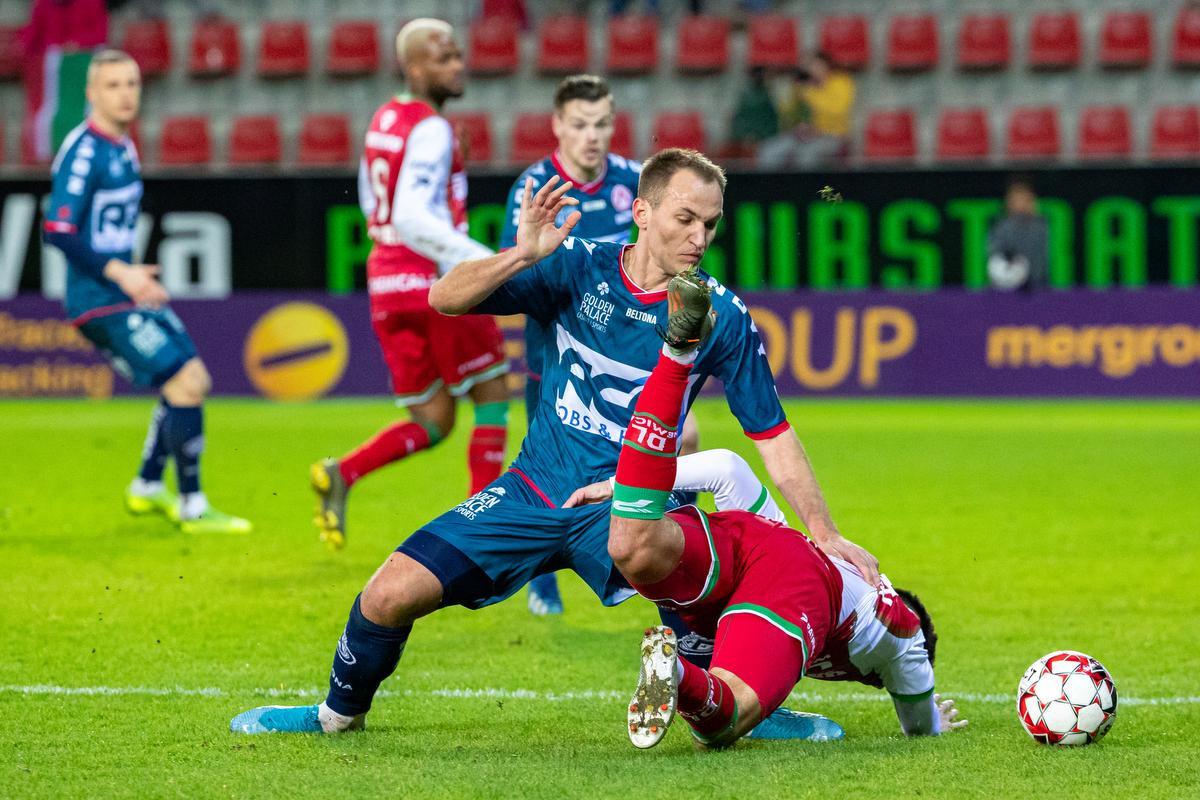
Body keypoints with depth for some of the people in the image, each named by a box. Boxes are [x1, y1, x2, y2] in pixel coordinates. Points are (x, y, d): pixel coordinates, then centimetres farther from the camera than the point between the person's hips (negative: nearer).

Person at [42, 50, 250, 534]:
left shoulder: (122, 148, 12)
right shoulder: (82, 152, -17)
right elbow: (57, 232, -21)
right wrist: (119, 273, -24)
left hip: (127, 295, 10)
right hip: (99, 302, -10)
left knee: (194, 380, 14)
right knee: (184, 385, -14)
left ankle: (147, 489, 27)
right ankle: (192, 509, -6)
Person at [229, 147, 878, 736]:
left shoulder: (723, 317, -6)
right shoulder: (577, 269, -5)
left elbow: (773, 436, 0)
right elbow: (445, 299, -10)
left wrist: (826, 535, -8)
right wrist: (521, 256, -28)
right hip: (534, 492, 1)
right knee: (390, 595, -10)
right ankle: (341, 711, 20)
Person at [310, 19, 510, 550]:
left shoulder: (384, 119, 13)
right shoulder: (431, 130, -14)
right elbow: (411, 218, -24)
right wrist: (482, 262, -25)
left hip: (386, 284, 8)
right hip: (435, 284, -8)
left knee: (432, 424, 12)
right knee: (492, 397, 7)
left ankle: (341, 474, -9)